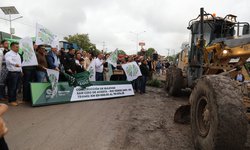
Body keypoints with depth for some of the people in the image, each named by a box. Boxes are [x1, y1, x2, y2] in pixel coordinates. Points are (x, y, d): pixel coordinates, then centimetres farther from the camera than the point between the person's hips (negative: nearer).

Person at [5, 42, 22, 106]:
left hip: (18, 72, 8)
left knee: (15, 87, 13)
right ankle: (11, 101, 7)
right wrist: (15, 64, -48)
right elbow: (9, 60, -30)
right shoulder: (8, 54, -9)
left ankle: (14, 99, 22)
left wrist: (21, 71, 19)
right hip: (12, 73, -8)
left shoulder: (18, 54, 18)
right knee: (12, 88, -2)